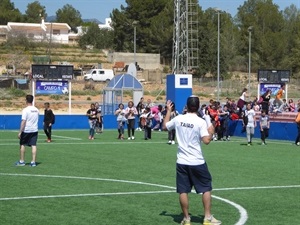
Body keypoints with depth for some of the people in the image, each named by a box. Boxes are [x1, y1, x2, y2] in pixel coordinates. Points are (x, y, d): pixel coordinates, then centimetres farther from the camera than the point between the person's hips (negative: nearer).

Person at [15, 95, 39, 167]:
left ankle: (22, 161, 15)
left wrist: (20, 132, -15)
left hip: (26, 130, -5)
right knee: (33, 145, 2)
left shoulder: (25, 110, -14)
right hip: (35, 130, 5)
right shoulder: (36, 110, 6)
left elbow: (23, 122, -17)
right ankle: (33, 162, -1)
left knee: (22, 145, 10)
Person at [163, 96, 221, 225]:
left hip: (181, 162, 3)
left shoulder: (178, 119, -1)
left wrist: (168, 111, 29)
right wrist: (211, 132, 1)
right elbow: (206, 140, -18)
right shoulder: (201, 122, -12)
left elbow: (165, 126, 18)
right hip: (197, 162, -3)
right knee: (206, 189, 10)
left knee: (183, 191, 7)